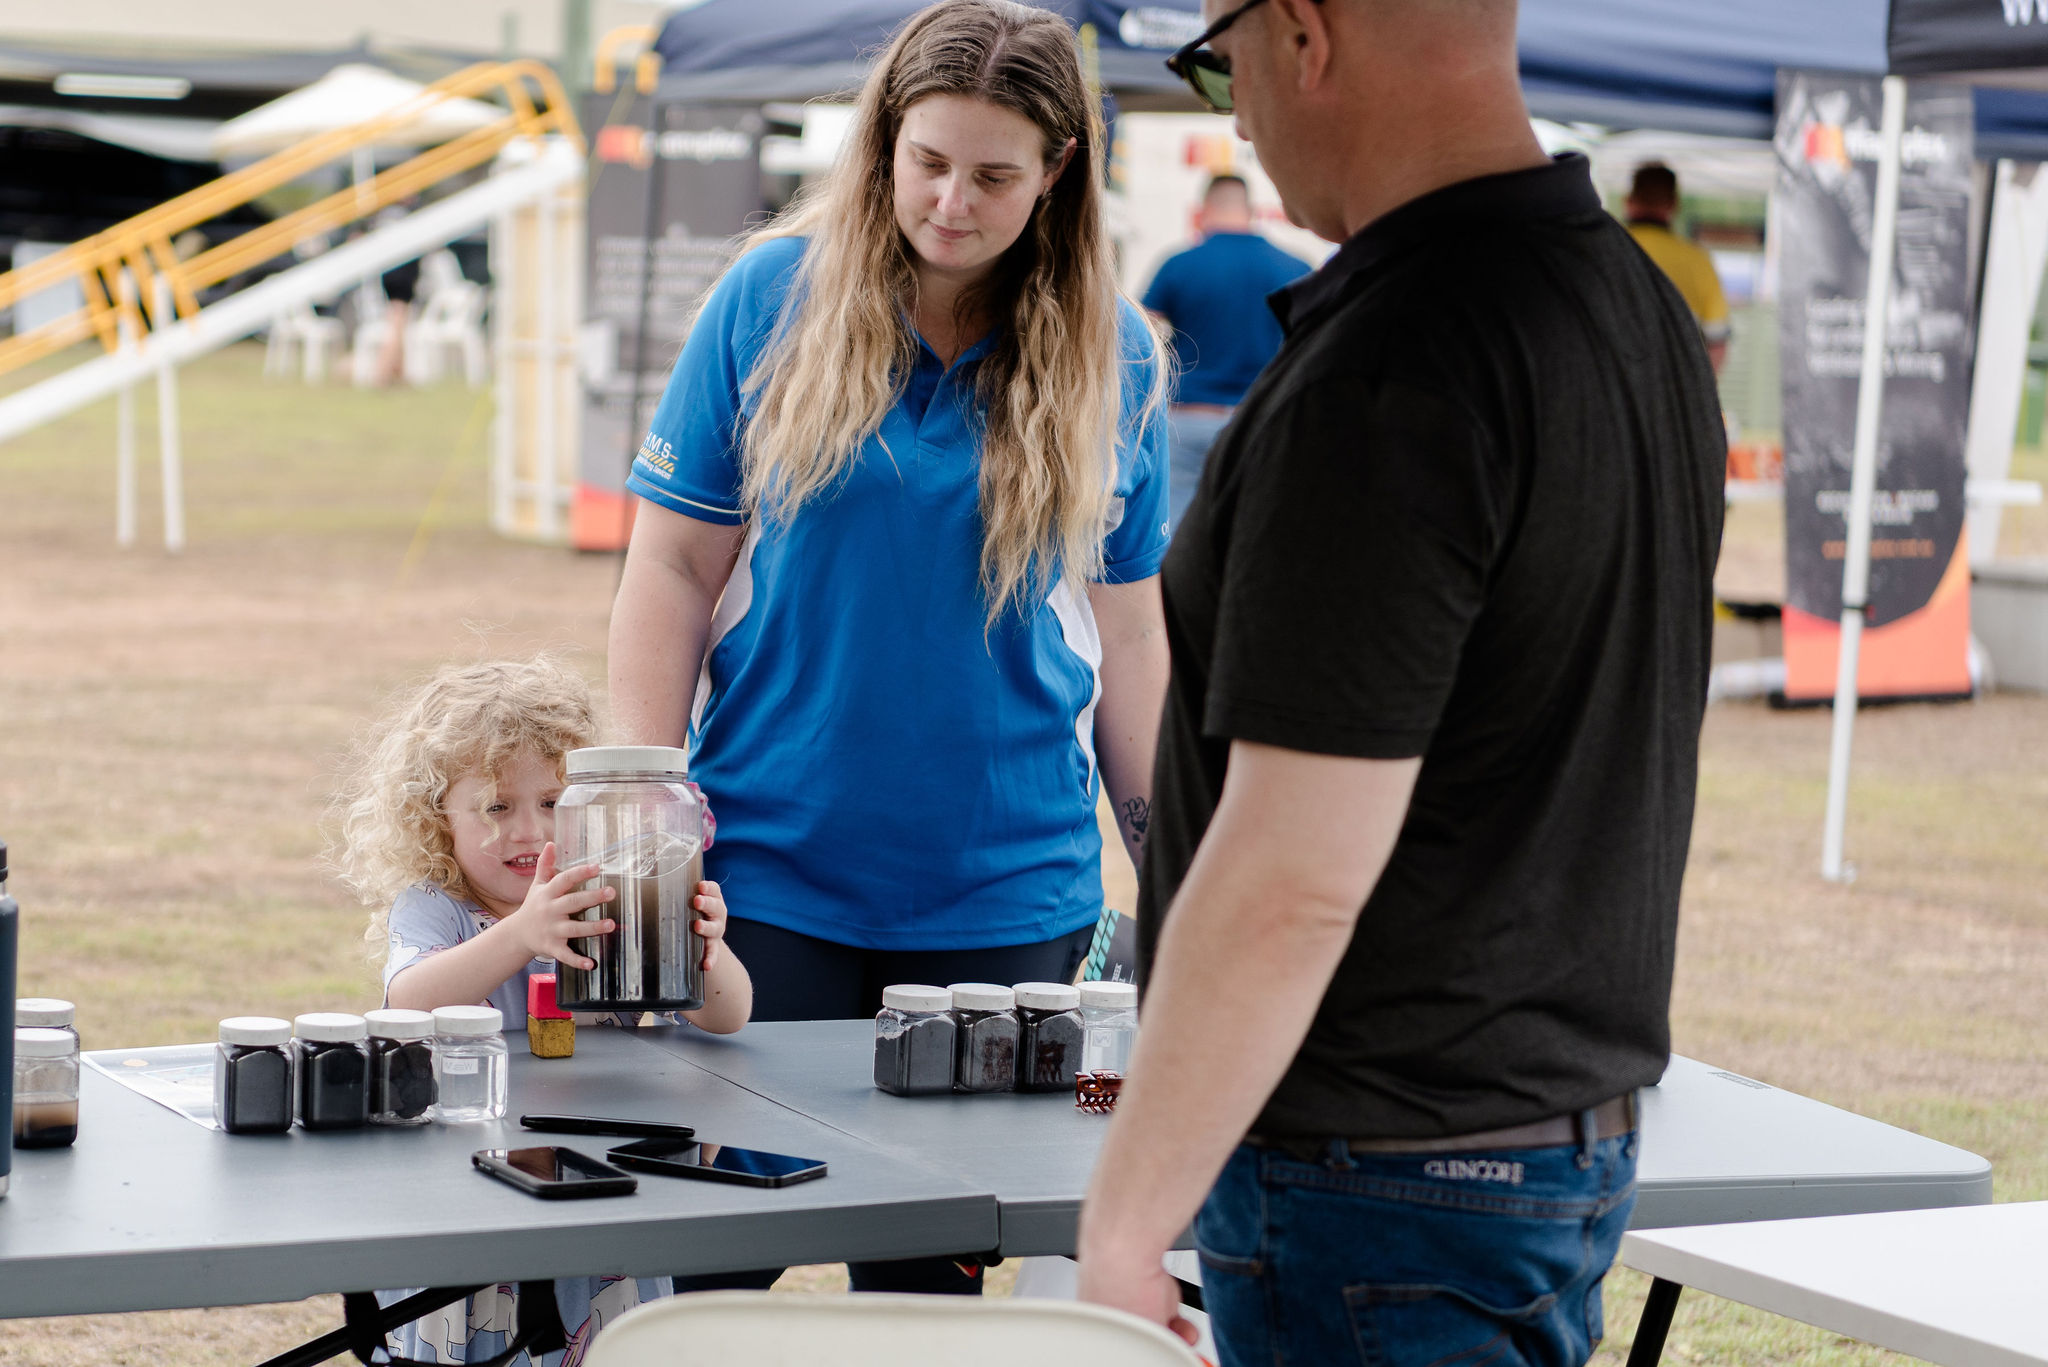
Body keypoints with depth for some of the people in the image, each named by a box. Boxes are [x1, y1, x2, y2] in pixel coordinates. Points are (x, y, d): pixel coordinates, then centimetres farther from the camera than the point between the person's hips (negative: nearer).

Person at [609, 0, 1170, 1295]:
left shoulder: (1114, 357, 1)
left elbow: (1128, 630, 7)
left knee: (930, 1272, 8)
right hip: (772, 868, -1)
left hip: (1007, 893, 1)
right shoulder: (776, 298, -3)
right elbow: (674, 569, -1)